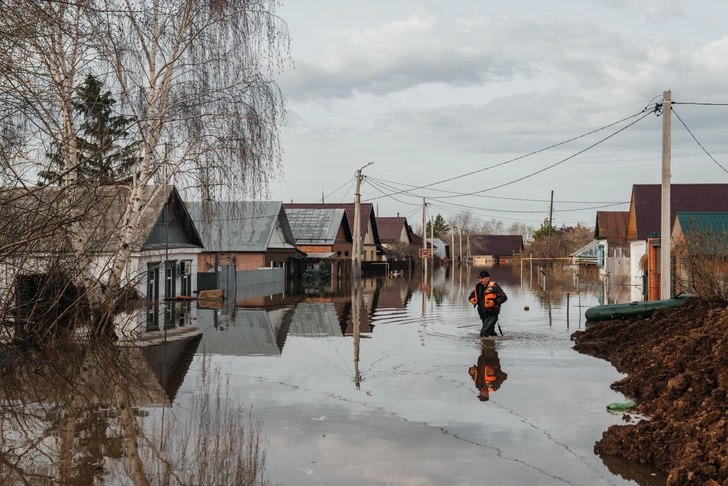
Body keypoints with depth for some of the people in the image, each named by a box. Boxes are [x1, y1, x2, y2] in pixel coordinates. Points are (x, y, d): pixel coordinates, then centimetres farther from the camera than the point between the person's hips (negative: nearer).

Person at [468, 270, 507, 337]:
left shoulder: (494, 286, -11)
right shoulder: (478, 287, 8)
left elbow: (504, 297, -13)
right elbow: (472, 295, 25)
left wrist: (494, 302, -26)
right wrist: (471, 299, 1)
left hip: (492, 315, -8)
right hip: (483, 314, 8)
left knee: (484, 333, -19)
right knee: (490, 331, 21)